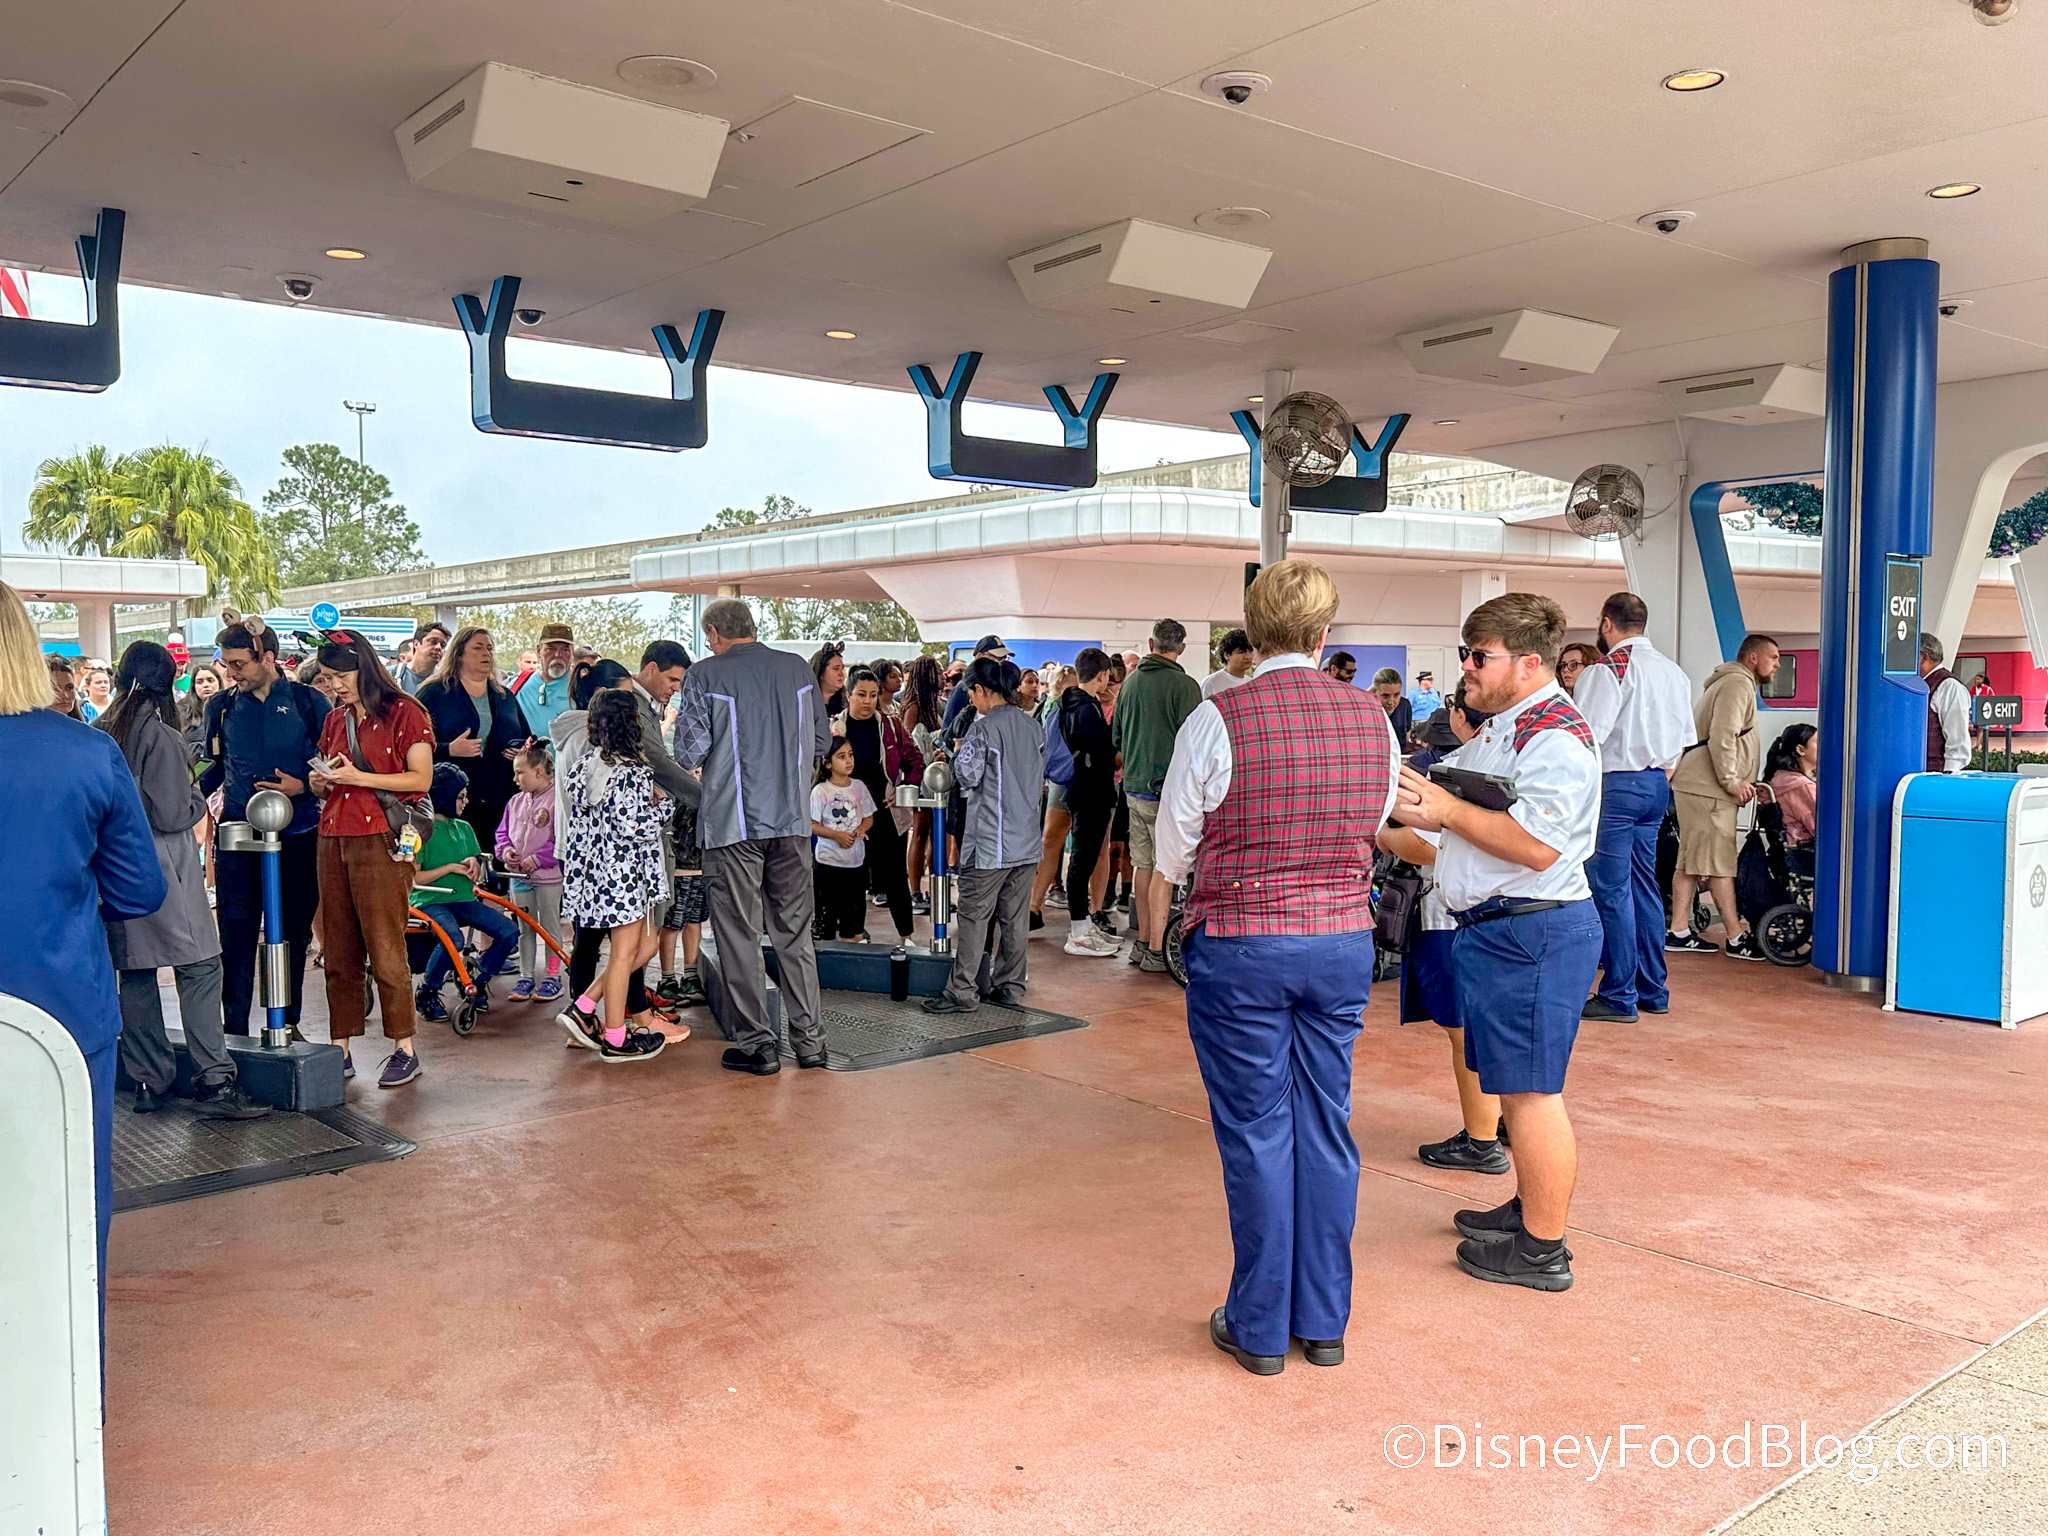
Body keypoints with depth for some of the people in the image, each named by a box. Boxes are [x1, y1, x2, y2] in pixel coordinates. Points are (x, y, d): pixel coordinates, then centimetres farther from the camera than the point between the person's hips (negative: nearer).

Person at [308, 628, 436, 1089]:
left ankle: (405, 1049, 3)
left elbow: (421, 778, -9)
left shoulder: (404, 713, -2)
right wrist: (320, 782, 3)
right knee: (338, 952, 7)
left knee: (385, 950, -5)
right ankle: (340, 1051, 13)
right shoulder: (335, 719, 18)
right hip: (333, 840, 6)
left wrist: (356, 777, -14)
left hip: (380, 841, -6)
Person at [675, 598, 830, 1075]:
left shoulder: (704, 676, -6)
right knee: (795, 931, 12)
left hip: (733, 821, -4)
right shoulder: (798, 669, 6)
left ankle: (756, 1044, 8)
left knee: (740, 935, 5)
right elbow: (820, 741, 11)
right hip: (793, 819, 4)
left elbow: (691, 753, -9)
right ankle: (809, 1039, 15)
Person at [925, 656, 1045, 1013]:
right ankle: (1010, 988, 17)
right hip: (1027, 838, 7)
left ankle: (962, 992, 3)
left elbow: (967, 776, -12)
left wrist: (959, 752, 6)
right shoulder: (1033, 727, 9)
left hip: (991, 841, -7)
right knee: (1015, 916, 11)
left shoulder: (983, 728, -13)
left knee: (974, 916, 0)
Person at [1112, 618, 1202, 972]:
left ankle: (1142, 941, 19)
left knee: (1143, 865, 13)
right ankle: (1156, 950, -2)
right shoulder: (1185, 685, -12)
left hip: (1134, 786, 7)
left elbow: (1116, 737, 18)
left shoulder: (1130, 681, 9)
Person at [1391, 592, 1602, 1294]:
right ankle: (1531, 1208, 34)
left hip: (1532, 933, -11)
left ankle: (1541, 1250, 7)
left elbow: (1536, 846, -26)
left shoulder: (1555, 738, -17)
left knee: (1529, 1092, -3)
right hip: (1498, 930, 11)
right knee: (1517, 1086, 20)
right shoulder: (1499, 729, 16)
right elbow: (1475, 814, 22)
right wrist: (1418, 806, 3)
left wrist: (1447, 809, -20)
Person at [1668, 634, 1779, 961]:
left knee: (1692, 860, 10)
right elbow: (1722, 737, -20)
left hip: (1695, 784, 11)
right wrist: (1733, 782, -18)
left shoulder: (1737, 683, 26)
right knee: (1719, 861, -8)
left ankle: (1679, 931, 12)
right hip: (1707, 787, -11)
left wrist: (1744, 782, 17)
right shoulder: (1738, 683, -9)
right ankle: (1737, 937, -6)